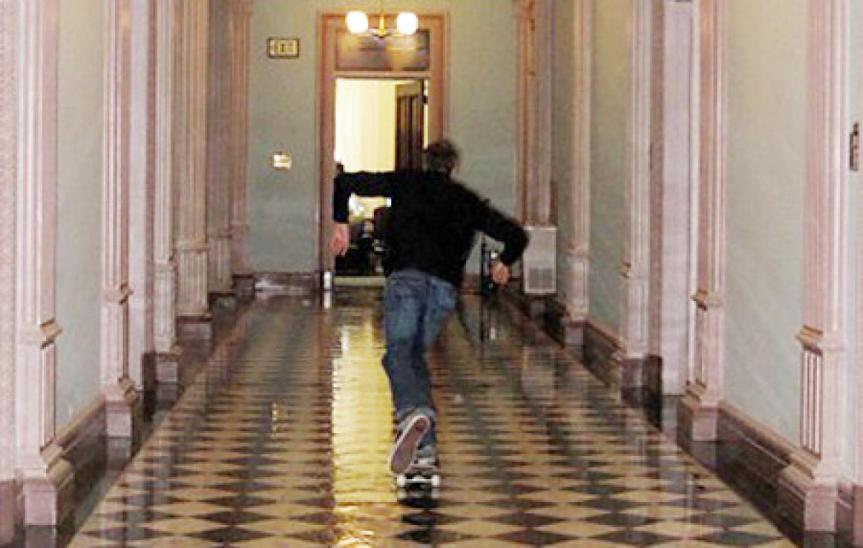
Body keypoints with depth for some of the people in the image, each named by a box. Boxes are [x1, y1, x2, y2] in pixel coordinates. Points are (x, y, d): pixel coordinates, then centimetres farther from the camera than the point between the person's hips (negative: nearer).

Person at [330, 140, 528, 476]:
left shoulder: (405, 183, 19)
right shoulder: (467, 201, 25)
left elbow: (345, 182, 15)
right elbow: (516, 234, 25)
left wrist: (341, 224, 27)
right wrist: (504, 263, 45)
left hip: (406, 276, -3)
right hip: (445, 286, 3)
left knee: (398, 353, -11)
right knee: (415, 355, 15)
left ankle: (413, 411, -42)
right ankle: (424, 445, 5)